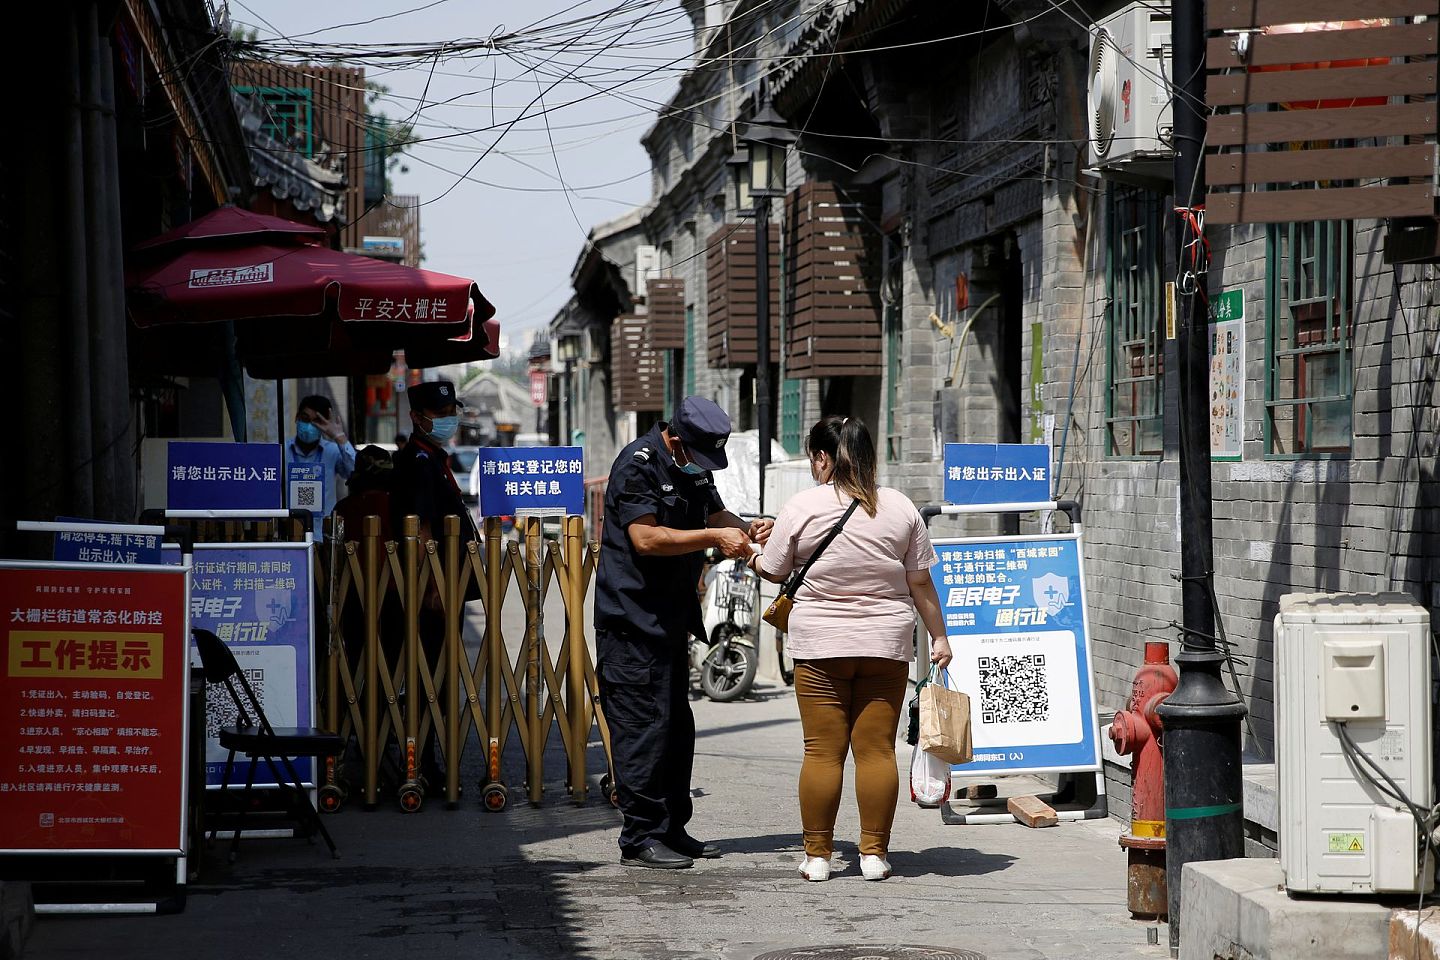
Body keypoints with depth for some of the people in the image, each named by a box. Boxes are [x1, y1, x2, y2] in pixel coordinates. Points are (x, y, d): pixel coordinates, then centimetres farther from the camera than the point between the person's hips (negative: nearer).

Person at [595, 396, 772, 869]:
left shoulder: (693, 467, 13)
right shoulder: (637, 466, -16)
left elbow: (715, 514, 19)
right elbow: (646, 538, -23)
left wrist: (745, 528, -2)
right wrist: (714, 537, -23)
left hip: (672, 616, 10)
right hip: (632, 620, -10)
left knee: (677, 725, 13)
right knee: (644, 725, -9)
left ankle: (672, 830, 21)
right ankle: (640, 839, -4)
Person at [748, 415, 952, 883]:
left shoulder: (801, 507, -5)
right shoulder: (900, 507, 2)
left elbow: (774, 571, 8)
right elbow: (920, 582, 5)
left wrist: (753, 559, 29)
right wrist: (938, 635, 13)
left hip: (820, 647, -2)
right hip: (886, 645, 2)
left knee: (823, 751, 2)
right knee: (877, 749, 4)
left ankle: (817, 854, 6)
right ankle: (874, 853, 5)